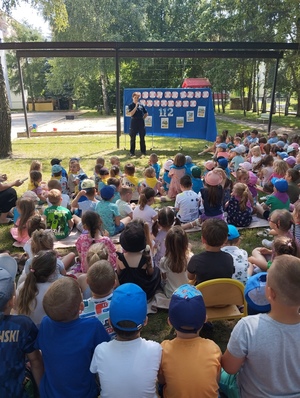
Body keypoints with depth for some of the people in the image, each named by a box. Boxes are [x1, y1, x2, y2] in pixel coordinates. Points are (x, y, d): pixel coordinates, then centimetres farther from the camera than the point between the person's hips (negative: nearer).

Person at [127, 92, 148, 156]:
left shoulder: (141, 105, 7)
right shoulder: (131, 105, -2)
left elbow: (146, 113, 16)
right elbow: (131, 114, -16)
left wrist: (143, 118, 4)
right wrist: (136, 106, -16)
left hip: (141, 122, 3)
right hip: (134, 122, -3)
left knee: (142, 138, 6)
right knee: (133, 138, 2)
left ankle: (143, 151, 15)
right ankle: (132, 152, 9)